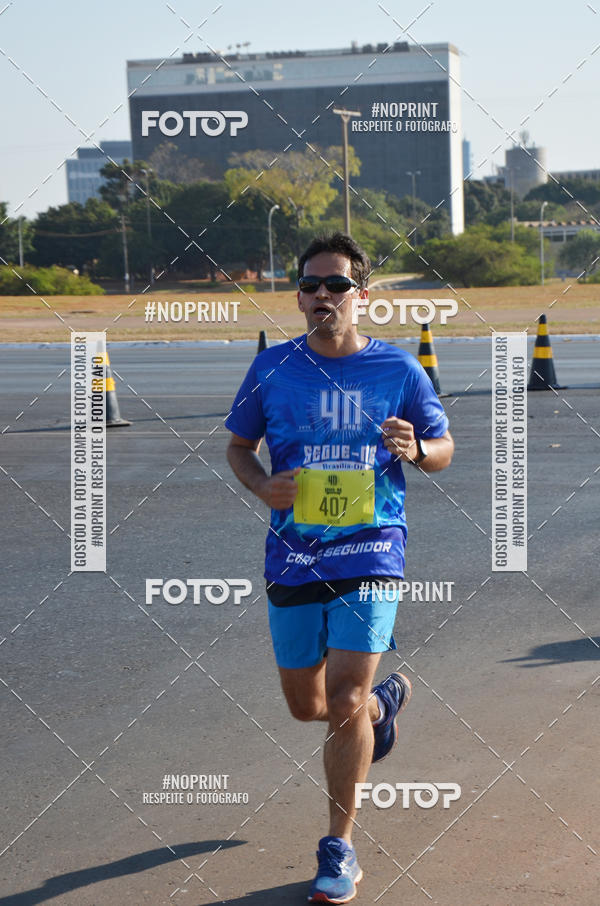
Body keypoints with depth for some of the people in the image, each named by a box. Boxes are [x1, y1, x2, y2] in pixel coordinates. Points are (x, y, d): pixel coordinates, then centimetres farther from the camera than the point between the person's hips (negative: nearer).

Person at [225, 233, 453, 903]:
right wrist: (262, 485, -9)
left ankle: (339, 847, 5)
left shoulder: (398, 369, -1)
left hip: (371, 550, -3)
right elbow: (238, 446, 13)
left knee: (344, 703, -12)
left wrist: (414, 449, -15)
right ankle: (383, 701, 48)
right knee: (306, 705, 13)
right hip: (293, 555, 3)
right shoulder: (272, 368, 1)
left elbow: (443, 449, 9)